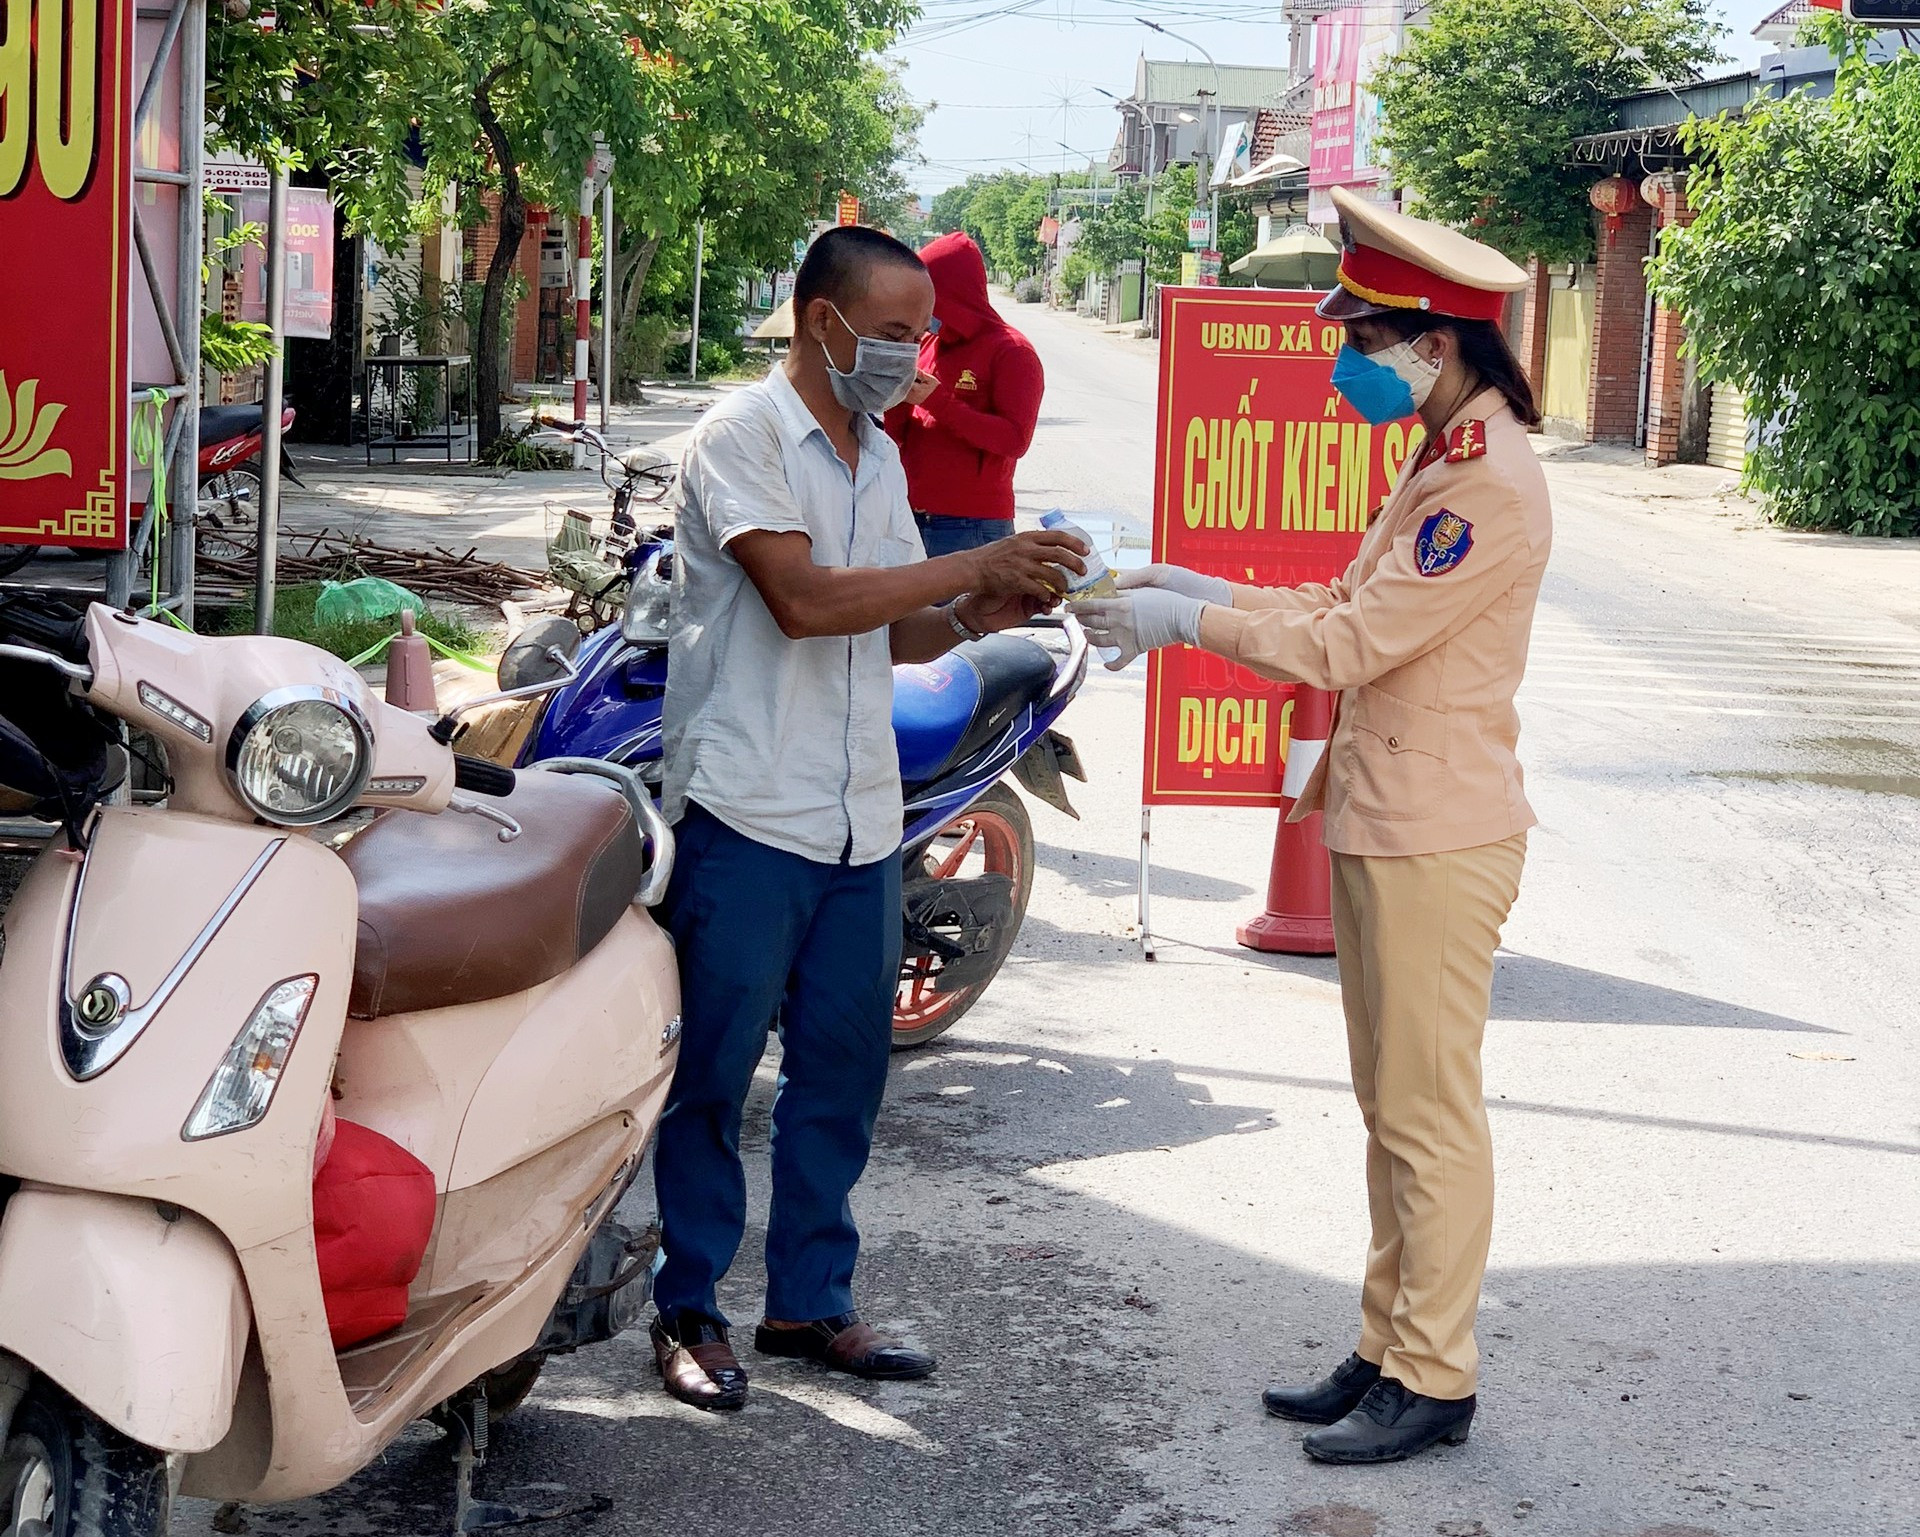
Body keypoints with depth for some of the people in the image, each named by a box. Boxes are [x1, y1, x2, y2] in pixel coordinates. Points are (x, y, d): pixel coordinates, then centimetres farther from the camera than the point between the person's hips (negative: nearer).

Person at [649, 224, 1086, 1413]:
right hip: (748, 815, -7)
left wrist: (978, 618, -2)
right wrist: (976, 567, -18)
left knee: (842, 1072, 10)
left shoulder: (881, 457, 16)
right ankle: (691, 1309, 10)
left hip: (861, 823, 7)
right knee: (713, 1072, 0)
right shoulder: (741, 437, -8)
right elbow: (804, 598, -20)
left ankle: (811, 1301, 21)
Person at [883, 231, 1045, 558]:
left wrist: (938, 401, -18)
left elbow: (1015, 440, -16)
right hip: (912, 518, 6)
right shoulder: (926, 347, 15)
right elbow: (899, 436, 17)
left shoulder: (1011, 351, -4)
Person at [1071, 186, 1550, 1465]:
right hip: (1383, 826, 10)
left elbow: (1348, 644, -21)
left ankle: (1434, 1383, 7)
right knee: (1392, 1109, 15)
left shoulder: (1490, 486, -19)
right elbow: (1351, 610, 17)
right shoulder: (1447, 463, 15)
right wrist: (1203, 589, 10)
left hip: (1438, 842, -10)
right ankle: (1389, 1351, 25)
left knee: (1428, 1116, -2)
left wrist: (1185, 624, -13)